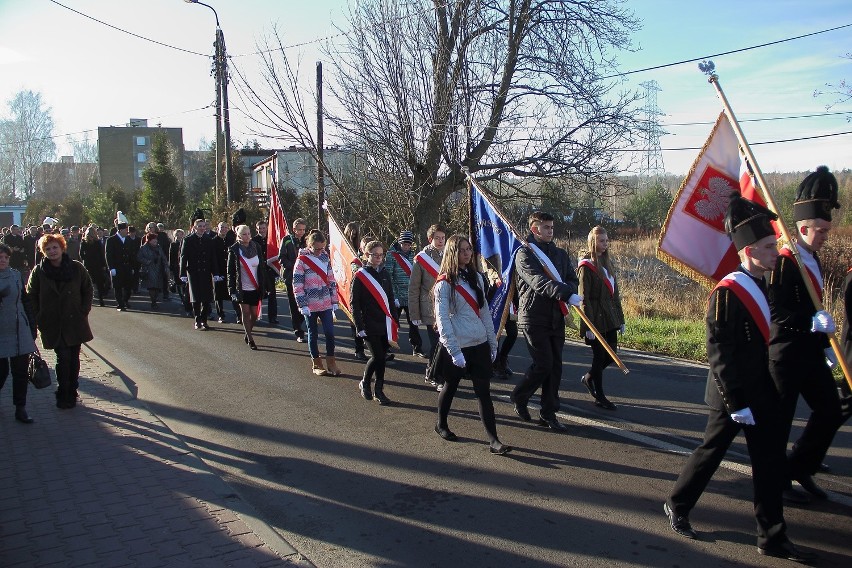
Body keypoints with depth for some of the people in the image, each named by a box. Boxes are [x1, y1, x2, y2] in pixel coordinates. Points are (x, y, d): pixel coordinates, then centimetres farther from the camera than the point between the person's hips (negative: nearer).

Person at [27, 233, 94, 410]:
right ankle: (63, 394, 4)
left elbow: (88, 289, 9)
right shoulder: (39, 271, -3)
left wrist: (84, 311, 1)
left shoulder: (76, 268, -1)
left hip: (75, 322, 2)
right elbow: (31, 296, 5)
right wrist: (39, 318, -1)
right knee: (64, 357, -7)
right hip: (53, 325, -2)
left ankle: (71, 394, 20)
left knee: (74, 358, 8)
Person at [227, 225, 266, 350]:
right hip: (242, 288, -2)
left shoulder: (256, 248, 3)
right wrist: (232, 289, -8)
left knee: (254, 314, 5)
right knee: (245, 312, 1)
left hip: (255, 288, 3)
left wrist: (262, 287, 5)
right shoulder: (234, 250, -5)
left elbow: (261, 268, 7)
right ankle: (250, 339, 12)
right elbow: (230, 271, -3)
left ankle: (247, 334, 29)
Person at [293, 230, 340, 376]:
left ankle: (331, 362, 11)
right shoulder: (302, 260, -8)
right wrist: (303, 305, -14)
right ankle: (316, 364, 19)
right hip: (310, 305, -3)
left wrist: (334, 301, 8)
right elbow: (297, 284, -9)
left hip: (326, 303, 3)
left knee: (330, 332, -2)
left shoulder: (325, 257, 5)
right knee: (313, 334, 8)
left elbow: (331, 280, 11)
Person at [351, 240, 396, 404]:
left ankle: (378, 390, 19)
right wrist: (359, 326, -10)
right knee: (377, 356, -10)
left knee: (381, 356, 7)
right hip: (370, 325, -5)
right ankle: (365, 383, 11)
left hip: (385, 323, 5)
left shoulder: (385, 273, 9)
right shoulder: (360, 275, -5)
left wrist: (395, 320, 11)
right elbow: (354, 302, -6)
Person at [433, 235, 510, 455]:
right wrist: (454, 351, -20)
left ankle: (493, 439, 0)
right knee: (450, 387, 14)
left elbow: (485, 312, 12)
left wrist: (493, 342, 10)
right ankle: (441, 425, 36)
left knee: (484, 392, 0)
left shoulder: (477, 278, 8)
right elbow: (442, 319, -15)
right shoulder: (445, 283, -10)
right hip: (456, 346, -4)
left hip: (480, 345, 4)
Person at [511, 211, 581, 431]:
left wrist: (568, 289, -15)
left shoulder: (560, 254, 15)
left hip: (556, 318, 6)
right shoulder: (524, 254, -7)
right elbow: (539, 281, -22)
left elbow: (572, 279, 10)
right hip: (534, 318, -6)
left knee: (555, 366, 6)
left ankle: (548, 413, 15)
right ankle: (519, 398, 16)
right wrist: (566, 295, -33)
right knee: (543, 364, -9)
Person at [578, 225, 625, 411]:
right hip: (596, 319, -7)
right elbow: (584, 298, -14)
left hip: (610, 318, 7)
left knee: (611, 355, 10)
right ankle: (599, 397, 12)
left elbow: (615, 294, 17)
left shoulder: (607, 263, 14)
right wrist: (589, 326, -18)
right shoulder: (586, 266, -10)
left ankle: (588, 378, 33)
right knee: (600, 356, 0)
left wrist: (620, 319, 15)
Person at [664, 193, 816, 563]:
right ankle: (677, 506, 29)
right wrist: (736, 404, -19)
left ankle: (772, 538, 19)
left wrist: (765, 394, 17)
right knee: (712, 451, 7)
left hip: (761, 393, 8)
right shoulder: (728, 292, -19)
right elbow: (719, 353, -20)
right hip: (732, 396, -8)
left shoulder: (760, 287, 8)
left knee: (770, 462, 9)